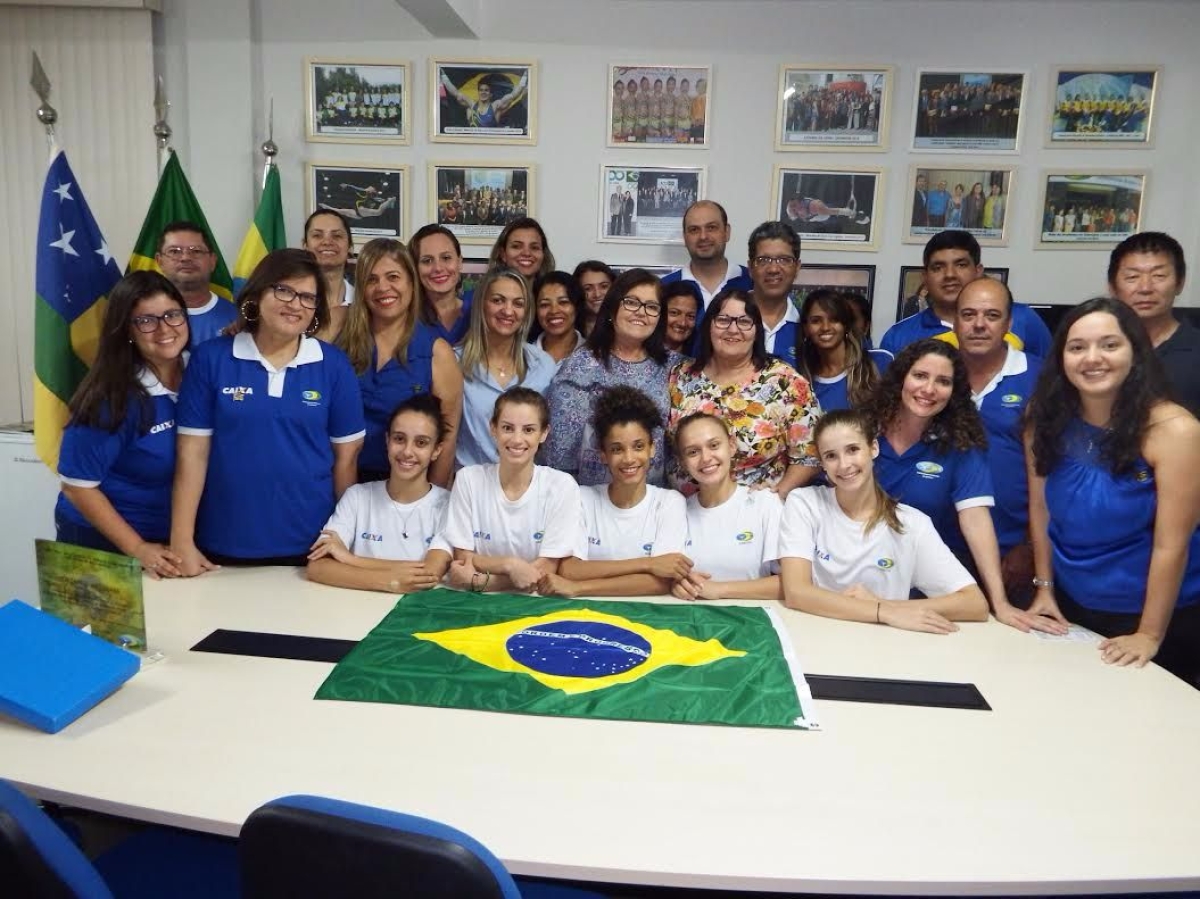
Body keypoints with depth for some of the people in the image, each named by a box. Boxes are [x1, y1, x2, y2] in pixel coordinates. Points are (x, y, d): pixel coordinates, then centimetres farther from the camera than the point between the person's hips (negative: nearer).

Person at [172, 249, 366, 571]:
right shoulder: (211, 358, -3)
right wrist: (182, 541, -5)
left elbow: (346, 455, 2)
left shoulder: (334, 365, -2)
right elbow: (193, 451, -3)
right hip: (225, 545, 0)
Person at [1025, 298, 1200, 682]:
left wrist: (1149, 636, -17)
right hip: (1070, 608, 4)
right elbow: (1040, 508, -1)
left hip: (1160, 616, -4)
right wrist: (1044, 589, 2)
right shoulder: (1046, 418, -8)